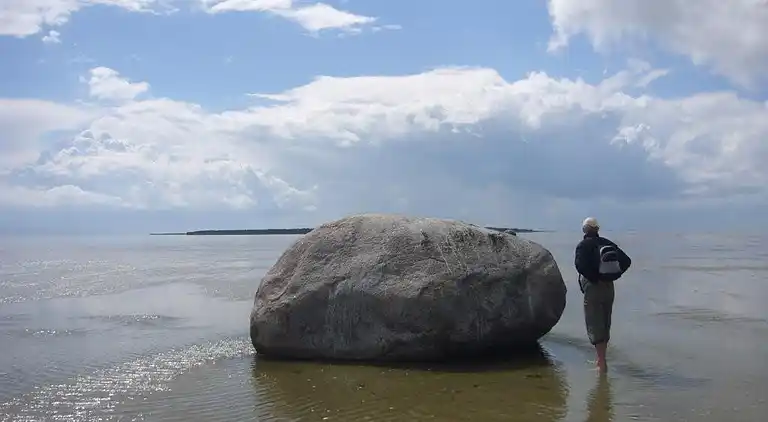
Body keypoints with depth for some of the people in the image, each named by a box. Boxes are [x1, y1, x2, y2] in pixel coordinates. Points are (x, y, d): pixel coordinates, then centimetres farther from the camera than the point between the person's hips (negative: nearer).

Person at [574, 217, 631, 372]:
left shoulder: (583, 245, -8)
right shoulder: (608, 243, 9)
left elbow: (579, 264, -26)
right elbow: (626, 261, 5)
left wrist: (594, 278, -14)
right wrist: (613, 276, 3)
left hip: (592, 288, -6)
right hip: (609, 287, 6)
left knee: (594, 326, -2)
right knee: (605, 325, 16)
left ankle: (602, 362, -7)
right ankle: (601, 359, 26)